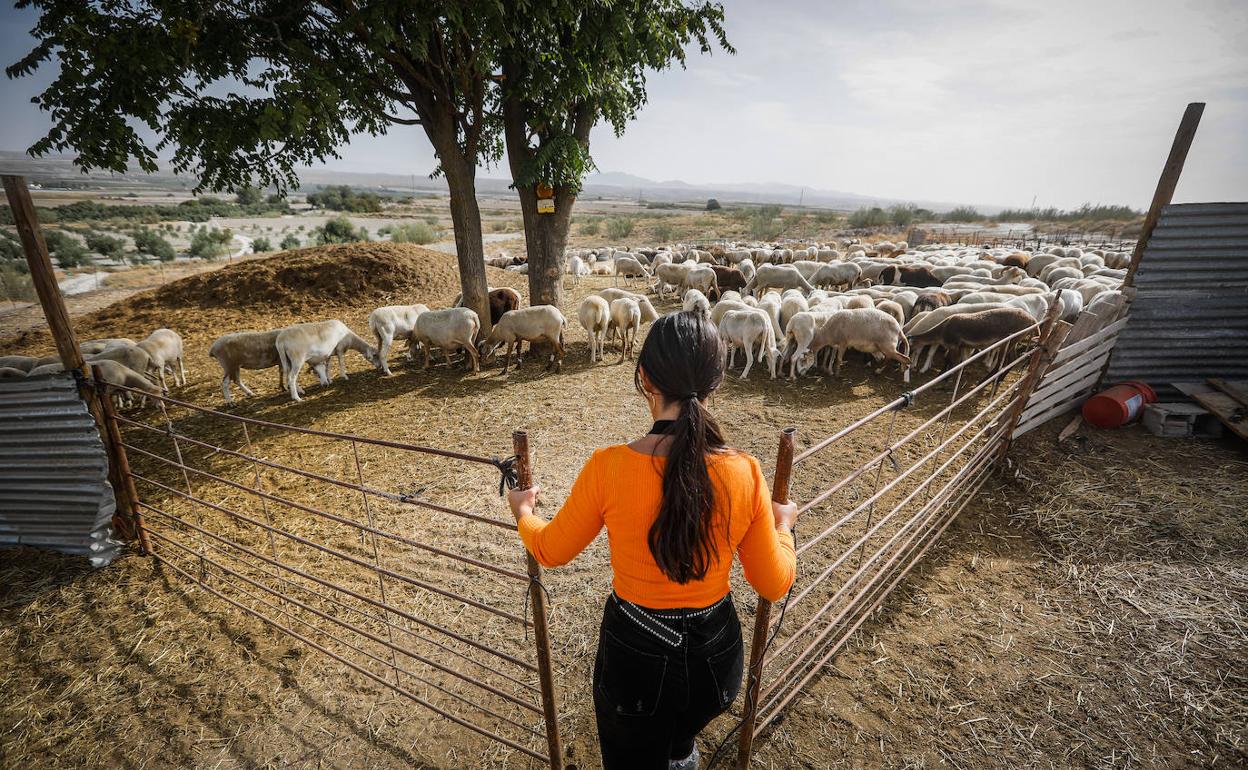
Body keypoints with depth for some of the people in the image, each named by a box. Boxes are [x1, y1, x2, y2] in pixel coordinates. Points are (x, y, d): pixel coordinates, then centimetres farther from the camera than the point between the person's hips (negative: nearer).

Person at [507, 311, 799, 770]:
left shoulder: (608, 468, -27)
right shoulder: (744, 473, -22)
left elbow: (551, 551, -8)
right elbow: (774, 584, -8)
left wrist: (522, 511, 12)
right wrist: (782, 525, 11)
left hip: (634, 652, -2)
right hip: (716, 653, 3)